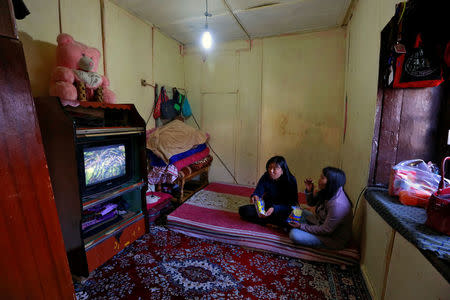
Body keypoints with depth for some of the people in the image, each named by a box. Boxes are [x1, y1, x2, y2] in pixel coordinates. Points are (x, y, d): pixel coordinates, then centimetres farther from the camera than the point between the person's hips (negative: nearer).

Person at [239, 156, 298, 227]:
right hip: (266, 207, 4)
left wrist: (274, 209, -37)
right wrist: (254, 197, -39)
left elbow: (291, 204, -21)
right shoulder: (265, 177, -11)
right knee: (243, 210, -17)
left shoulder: (291, 180, -18)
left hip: (283, 210, -3)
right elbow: (257, 192, -14)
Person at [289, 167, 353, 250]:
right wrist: (309, 191, -10)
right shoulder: (327, 192, -7)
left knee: (294, 234, -22)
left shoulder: (337, 205, -34)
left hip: (332, 238, -9)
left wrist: (302, 226, -19)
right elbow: (311, 203, 10)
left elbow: (325, 230, -26)